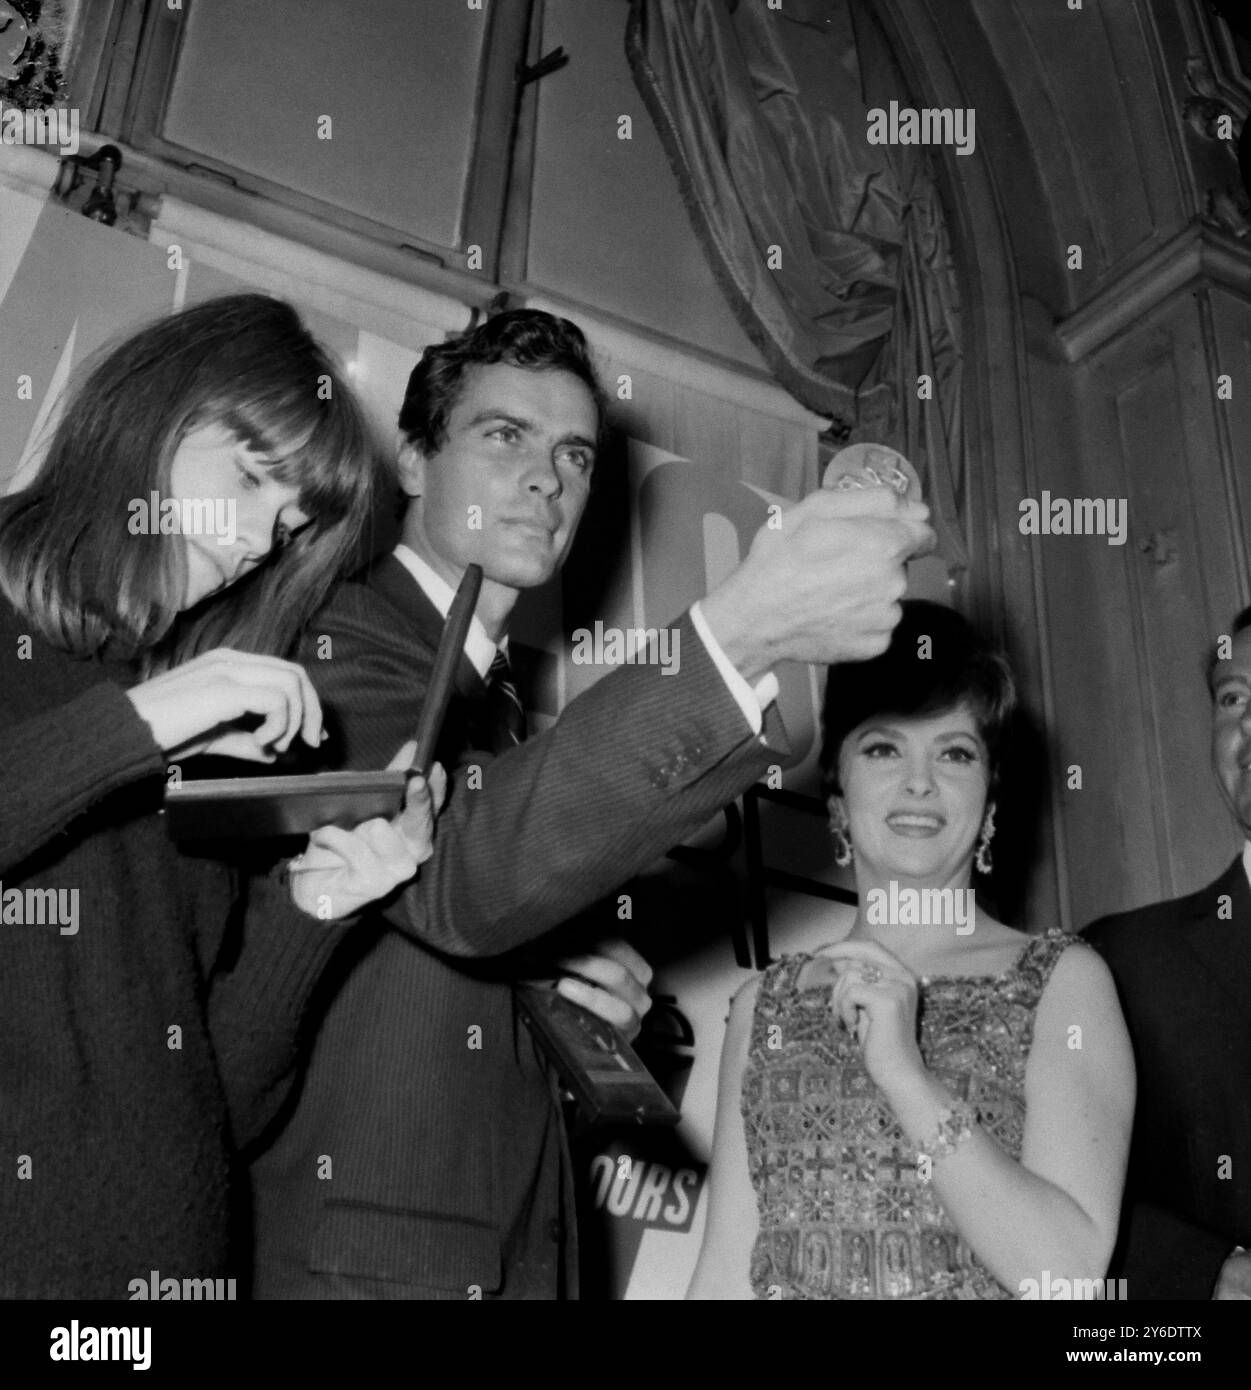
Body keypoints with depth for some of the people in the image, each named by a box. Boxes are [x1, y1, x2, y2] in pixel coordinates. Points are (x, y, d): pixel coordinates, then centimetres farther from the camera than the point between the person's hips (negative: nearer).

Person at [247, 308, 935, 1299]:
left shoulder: (496, 692, 12)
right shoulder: (336, 645, -15)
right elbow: (453, 881, -34)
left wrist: (571, 989, -2)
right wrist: (741, 632, -40)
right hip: (364, 1252, -8)